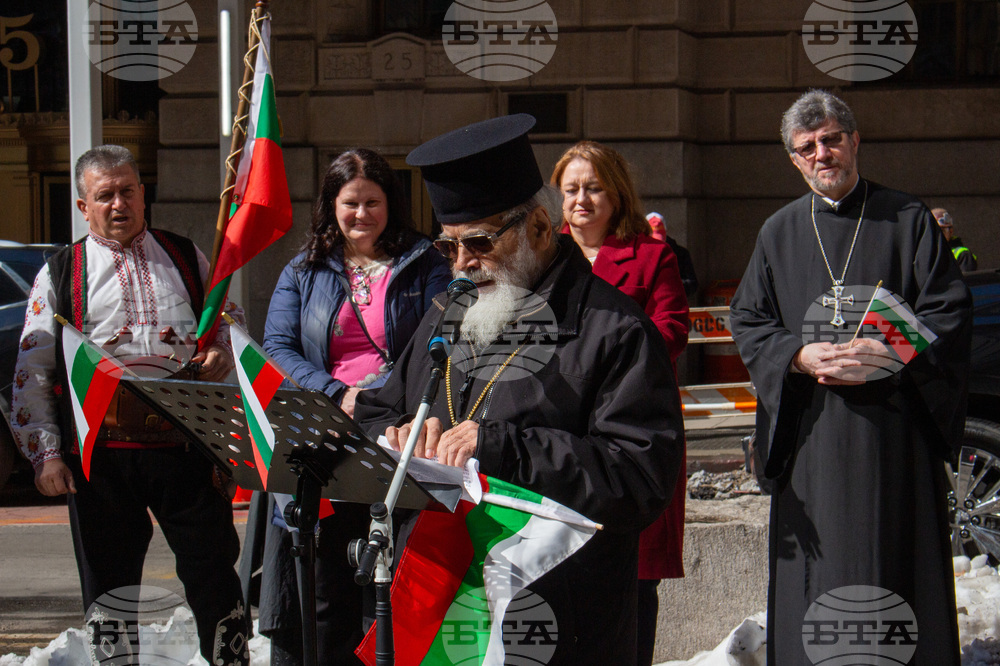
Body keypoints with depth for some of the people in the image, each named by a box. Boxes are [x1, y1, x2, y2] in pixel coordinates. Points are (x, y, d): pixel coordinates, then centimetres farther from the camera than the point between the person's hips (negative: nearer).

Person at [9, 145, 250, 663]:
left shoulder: (186, 258, 15)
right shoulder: (60, 274, 10)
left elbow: (230, 324, 25)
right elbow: (32, 375, 6)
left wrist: (221, 355, 0)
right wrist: (45, 454, -4)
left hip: (184, 441, 1)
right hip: (100, 450, 0)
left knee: (212, 570, -1)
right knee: (109, 581, 5)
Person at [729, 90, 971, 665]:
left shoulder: (908, 220, 5)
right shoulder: (779, 233, 13)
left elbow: (948, 313, 0)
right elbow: (749, 322, 11)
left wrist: (885, 358, -14)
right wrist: (802, 356, -8)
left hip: (894, 421, -2)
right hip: (811, 428, 2)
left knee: (894, 550, -4)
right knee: (817, 564, -1)